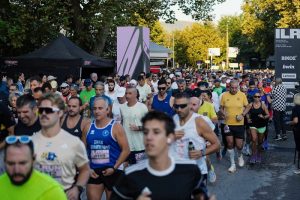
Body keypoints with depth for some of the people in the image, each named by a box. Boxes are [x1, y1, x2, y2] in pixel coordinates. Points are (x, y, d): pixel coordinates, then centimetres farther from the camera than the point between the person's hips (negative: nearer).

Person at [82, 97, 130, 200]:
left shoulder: (116, 127, -7)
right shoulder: (88, 127, 5)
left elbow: (126, 150, -9)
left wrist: (114, 168, -15)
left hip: (112, 171, -3)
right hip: (94, 171, 3)